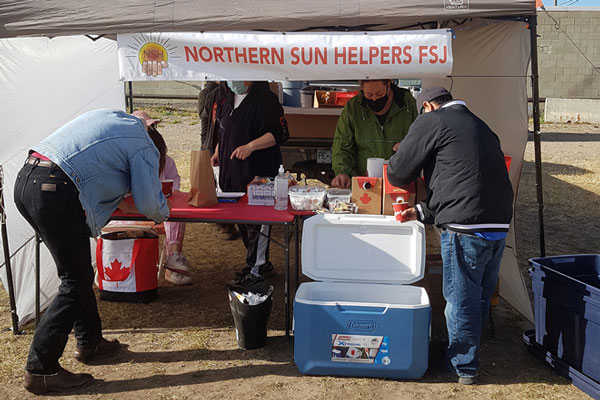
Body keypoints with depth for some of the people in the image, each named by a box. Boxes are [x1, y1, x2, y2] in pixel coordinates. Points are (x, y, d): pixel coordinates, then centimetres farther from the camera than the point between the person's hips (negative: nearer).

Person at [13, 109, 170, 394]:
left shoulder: (112, 116, 25)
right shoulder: (144, 147, 3)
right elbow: (149, 202, -2)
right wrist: (164, 214, 20)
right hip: (54, 192, -9)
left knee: (79, 272, 19)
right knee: (75, 283, 0)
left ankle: (89, 343, 32)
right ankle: (40, 369, 4)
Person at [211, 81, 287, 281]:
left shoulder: (265, 99, -11)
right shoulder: (229, 99, 15)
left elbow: (279, 133, -17)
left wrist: (250, 147, -25)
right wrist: (218, 152, 21)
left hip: (258, 173, -9)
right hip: (232, 172, 9)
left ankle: (256, 267, 6)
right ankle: (261, 263, 26)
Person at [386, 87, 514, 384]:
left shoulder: (432, 120, -2)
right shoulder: (482, 127, 24)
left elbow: (398, 173, -1)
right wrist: (423, 212, 21)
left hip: (465, 226, -8)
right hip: (499, 223, 8)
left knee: (460, 298, 7)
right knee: (481, 296, 20)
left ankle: (463, 365, 21)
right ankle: (469, 353, 37)